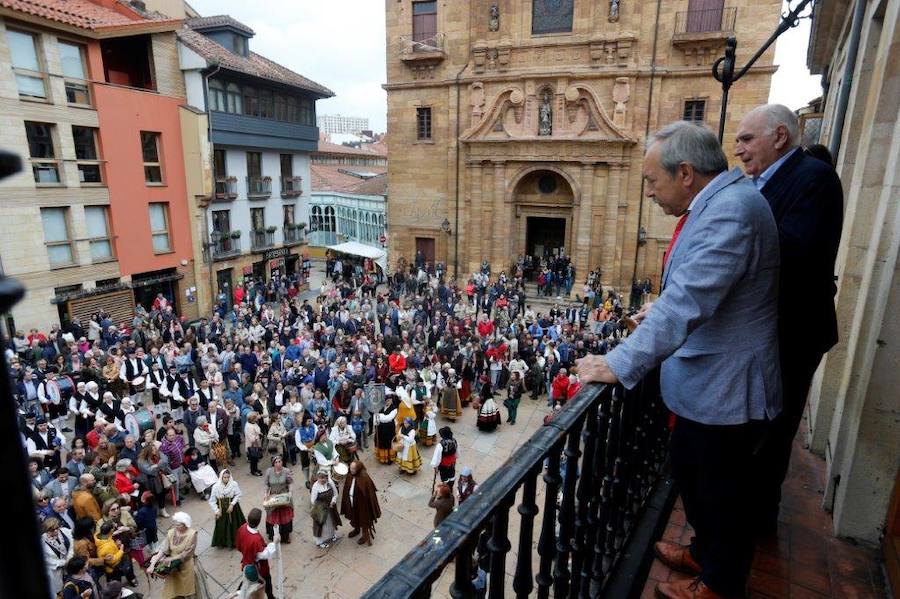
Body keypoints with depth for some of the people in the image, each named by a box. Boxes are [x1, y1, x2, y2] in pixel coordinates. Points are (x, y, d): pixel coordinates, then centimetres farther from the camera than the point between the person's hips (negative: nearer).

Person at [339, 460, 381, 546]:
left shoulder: (364, 478, -29)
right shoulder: (349, 476, -12)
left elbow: (369, 493, -21)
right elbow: (346, 489, 1)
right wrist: (347, 500, 7)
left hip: (362, 503, -6)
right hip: (351, 502, 6)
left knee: (363, 518, 15)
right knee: (354, 517, 27)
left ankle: (365, 535, 38)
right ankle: (356, 529, 55)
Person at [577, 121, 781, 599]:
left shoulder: (730, 209, -25)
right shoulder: (718, 203, 8)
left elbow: (688, 302, -33)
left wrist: (620, 364, -30)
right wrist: (663, 309, 10)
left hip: (725, 387, -9)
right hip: (705, 381, 10)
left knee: (720, 491, 12)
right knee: (688, 472, 24)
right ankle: (705, 554, 47)